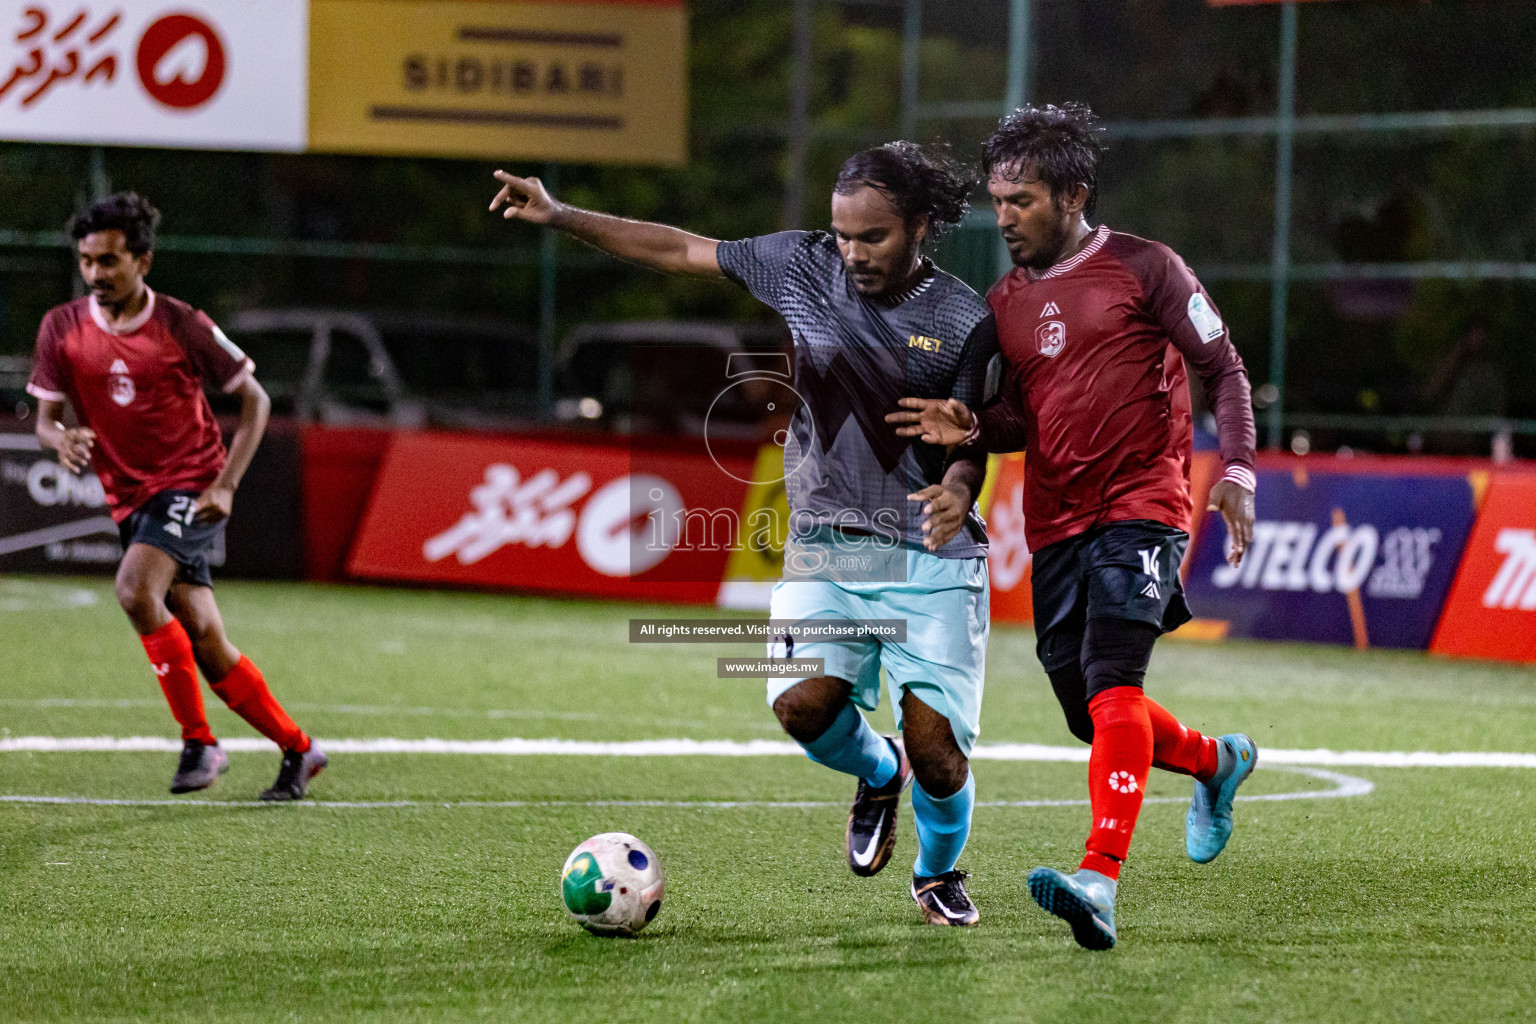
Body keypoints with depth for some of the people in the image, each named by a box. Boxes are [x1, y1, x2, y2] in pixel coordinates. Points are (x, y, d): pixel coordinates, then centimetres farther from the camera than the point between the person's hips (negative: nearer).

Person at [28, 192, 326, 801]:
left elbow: (254, 400, 0)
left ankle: (199, 741, -19)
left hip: (191, 489, -5)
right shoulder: (62, 329, 0)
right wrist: (63, 440, -21)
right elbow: (45, 418, 4)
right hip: (131, 500, 5)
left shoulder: (182, 326, -8)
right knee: (203, 643, 4)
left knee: (135, 589, -29)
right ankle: (297, 750, 21)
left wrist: (226, 484, -10)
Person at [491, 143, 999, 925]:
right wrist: (559, 217, 2)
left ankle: (939, 873, 25)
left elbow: (970, 441, -3)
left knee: (936, 750, -10)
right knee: (804, 703, -22)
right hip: (827, 547, 2)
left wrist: (957, 489, -27)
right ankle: (877, 773, 15)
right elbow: (677, 251, 8)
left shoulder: (966, 320, -4)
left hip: (933, 555, -2)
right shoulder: (803, 268, 3)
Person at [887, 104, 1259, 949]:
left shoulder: (1143, 269, -3)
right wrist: (971, 428, -4)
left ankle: (1101, 880, -35)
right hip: (1055, 523, 7)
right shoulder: (1004, 300, 13)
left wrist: (1236, 471, -13)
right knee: (1090, 715, 9)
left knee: (1110, 683, -24)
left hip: (1140, 508, -7)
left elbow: (1222, 371, 0)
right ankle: (1216, 761, 39)